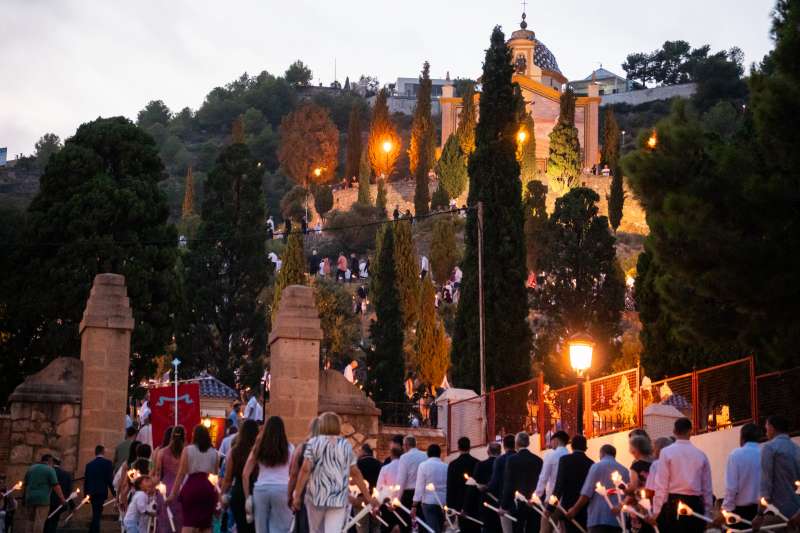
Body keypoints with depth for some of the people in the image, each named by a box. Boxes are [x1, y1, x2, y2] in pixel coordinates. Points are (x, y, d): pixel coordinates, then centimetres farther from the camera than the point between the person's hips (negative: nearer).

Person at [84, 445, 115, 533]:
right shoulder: (107, 463, -4)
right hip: (102, 492, -5)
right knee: (97, 515, -5)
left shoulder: (89, 464, 10)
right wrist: (114, 493, -1)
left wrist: (86, 494, 19)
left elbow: (85, 480, 12)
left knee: (96, 514, 18)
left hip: (92, 492, 5)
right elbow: (110, 479, -8)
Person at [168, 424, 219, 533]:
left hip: (191, 487, -2)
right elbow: (216, 474, 8)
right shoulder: (214, 453, 10)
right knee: (206, 524, 8)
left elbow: (181, 473, -2)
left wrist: (173, 493, 0)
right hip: (209, 488, 2)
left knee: (188, 523, -2)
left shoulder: (188, 450, 2)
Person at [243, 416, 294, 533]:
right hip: (282, 489, -2)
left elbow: (245, 475, 6)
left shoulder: (258, 448, 9)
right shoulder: (289, 448, 4)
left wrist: (247, 496, 11)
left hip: (261, 489, 2)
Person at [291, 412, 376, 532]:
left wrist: (297, 495, -4)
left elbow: (305, 470, -6)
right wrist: (368, 497, 14)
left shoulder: (313, 443, 3)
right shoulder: (346, 445, 9)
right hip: (339, 498, 0)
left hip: (316, 496, 0)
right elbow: (355, 473, 8)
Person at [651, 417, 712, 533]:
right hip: (695, 505, 3)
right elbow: (707, 487, 10)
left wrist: (656, 511, -2)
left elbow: (661, 485, -7)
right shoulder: (701, 454, 7)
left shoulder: (667, 452, -4)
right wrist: (707, 511, 17)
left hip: (673, 504, -3)